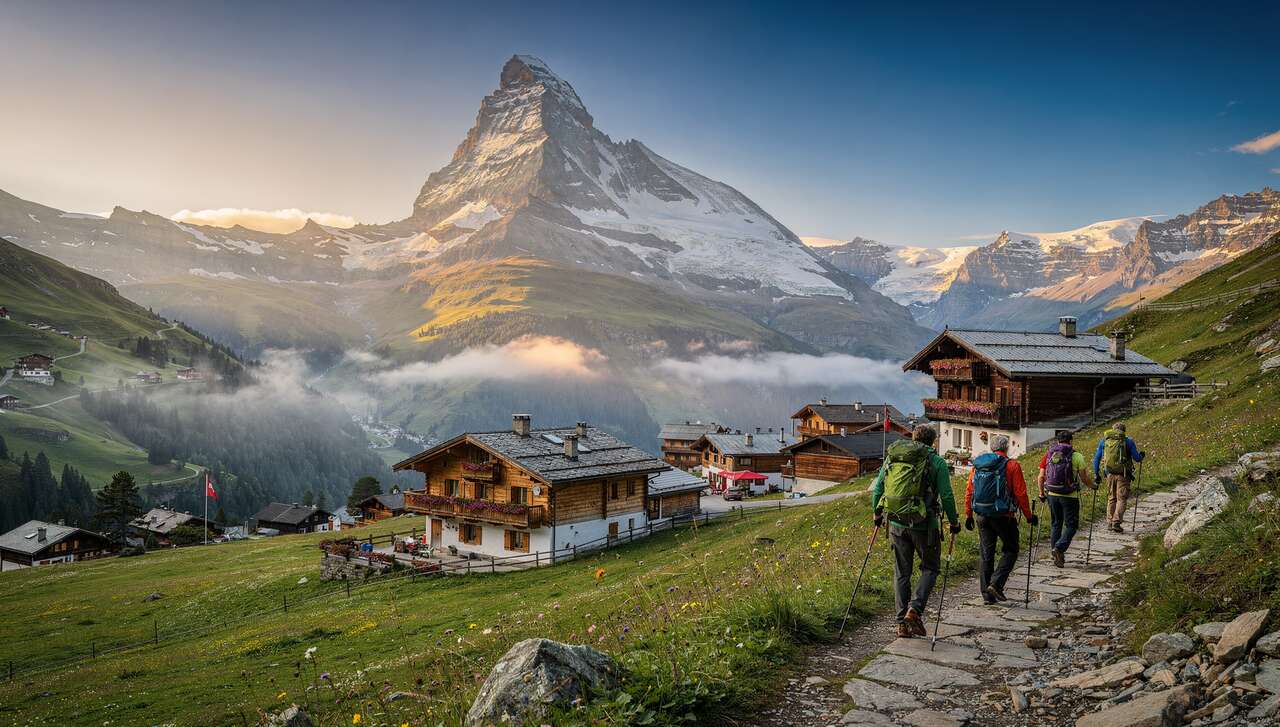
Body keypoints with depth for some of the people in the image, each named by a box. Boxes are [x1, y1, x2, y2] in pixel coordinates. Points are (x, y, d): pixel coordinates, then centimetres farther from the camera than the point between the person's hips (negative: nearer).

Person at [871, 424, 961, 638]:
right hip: (924, 524, -3)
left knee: (901, 572, 12)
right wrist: (954, 522, 8)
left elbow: (877, 489, 12)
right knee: (930, 568, 14)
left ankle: (902, 622, 12)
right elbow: (947, 496, -6)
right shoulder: (936, 462, -3)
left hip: (896, 524, 4)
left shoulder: (891, 458, 9)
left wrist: (877, 514, 25)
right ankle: (915, 610, -3)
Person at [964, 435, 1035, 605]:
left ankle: (987, 594, 12)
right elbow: (1020, 494, -8)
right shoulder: (1011, 465, -7)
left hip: (983, 516, 5)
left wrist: (968, 515, 16)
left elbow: (969, 492, 8)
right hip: (1003, 516, -5)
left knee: (985, 554, 10)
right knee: (1010, 550, 11)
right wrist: (1029, 515, 2)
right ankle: (996, 583, -5)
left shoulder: (978, 465, 7)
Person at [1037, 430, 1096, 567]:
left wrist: (1042, 494, 15)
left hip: (1052, 494, 4)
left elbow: (1040, 477, 3)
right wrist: (1094, 485, 17)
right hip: (1069, 496, -4)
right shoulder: (1076, 456, -7)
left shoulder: (1049, 454, 4)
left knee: (1055, 524, 16)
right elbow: (1085, 479, -4)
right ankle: (1059, 548, -13)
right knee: (1071, 525, 6)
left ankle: (1056, 554, 18)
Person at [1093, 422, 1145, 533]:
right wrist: (1142, 455, 24)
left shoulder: (1103, 440, 8)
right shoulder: (1128, 441, -2)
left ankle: (1110, 522, 17)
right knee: (1122, 499, 2)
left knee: (1111, 498, 16)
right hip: (1123, 474, -3)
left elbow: (1096, 458, 10)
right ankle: (1116, 522, -8)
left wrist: (1096, 474, 16)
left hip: (1110, 474, 3)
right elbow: (1137, 458, 1)